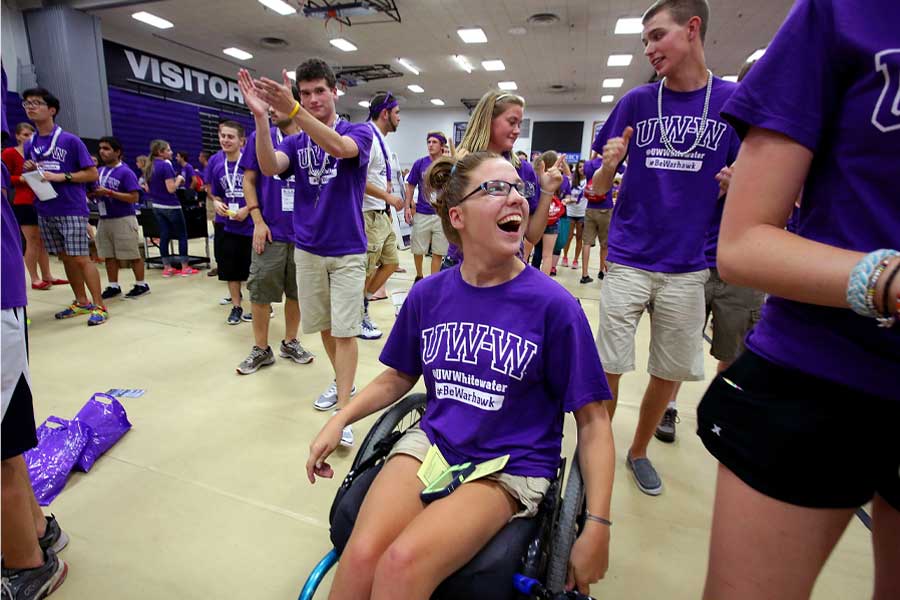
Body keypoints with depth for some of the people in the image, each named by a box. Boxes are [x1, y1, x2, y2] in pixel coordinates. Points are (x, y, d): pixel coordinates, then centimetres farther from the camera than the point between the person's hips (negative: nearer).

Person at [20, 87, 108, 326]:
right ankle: (81, 302, 20)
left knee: (81, 258, -9)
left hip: (72, 210, -6)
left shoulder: (70, 140, -5)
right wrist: (29, 171, -1)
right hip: (45, 212, 6)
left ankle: (99, 307, -4)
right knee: (66, 258, 11)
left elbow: (92, 174, -7)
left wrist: (62, 176, -17)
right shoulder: (29, 145, 13)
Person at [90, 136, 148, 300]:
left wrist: (109, 193, -20)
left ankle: (141, 285, 9)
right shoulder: (99, 171, 12)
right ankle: (113, 286, 19)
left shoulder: (126, 172, -9)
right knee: (109, 255, 10)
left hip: (123, 219, -7)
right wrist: (93, 193, -3)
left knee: (133, 255, 0)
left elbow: (134, 197, -16)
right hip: (104, 220, 7)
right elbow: (94, 193, 20)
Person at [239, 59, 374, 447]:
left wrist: (292, 110, -38)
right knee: (323, 326, 14)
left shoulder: (359, 131, -2)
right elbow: (269, 167, -13)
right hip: (307, 249, 5)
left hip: (347, 250, -4)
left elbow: (340, 147, -27)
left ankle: (343, 412, 0)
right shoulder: (295, 141, 9)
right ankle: (342, 382, 35)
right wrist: (261, 116, -26)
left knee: (344, 331, -4)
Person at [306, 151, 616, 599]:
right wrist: (340, 419, 1)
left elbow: (592, 421, -4)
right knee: (362, 555, -22)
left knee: (402, 563, -25)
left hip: (511, 466, -2)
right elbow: (398, 377, 14)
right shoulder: (427, 294, 0)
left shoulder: (554, 305, -10)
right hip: (431, 442, 3)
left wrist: (597, 526, -9)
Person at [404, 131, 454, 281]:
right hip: (421, 214, 1)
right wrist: (407, 207, 0)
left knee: (438, 251, 4)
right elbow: (410, 186, 6)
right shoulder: (419, 163, 2)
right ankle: (419, 276, 34)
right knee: (418, 249, 11)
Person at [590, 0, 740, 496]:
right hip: (628, 260, -1)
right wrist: (608, 166, -18)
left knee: (671, 371, 11)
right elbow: (598, 188, 3)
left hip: (688, 265, 1)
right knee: (609, 367, 1)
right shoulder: (635, 102, 3)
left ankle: (638, 450, 34)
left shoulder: (735, 101, 3)